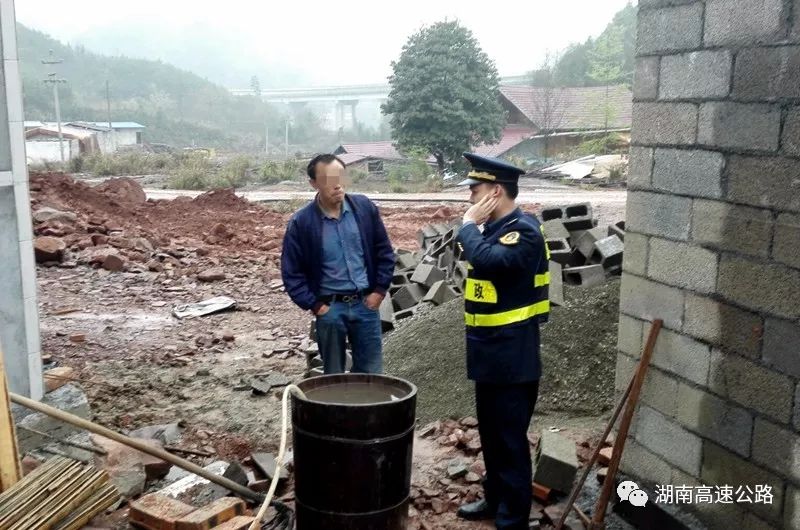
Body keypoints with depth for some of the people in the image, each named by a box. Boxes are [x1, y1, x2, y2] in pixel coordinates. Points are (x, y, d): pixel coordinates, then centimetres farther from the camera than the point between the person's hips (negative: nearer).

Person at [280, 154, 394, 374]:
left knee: (371, 372, 11)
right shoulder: (301, 222, -10)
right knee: (334, 374, 10)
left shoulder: (365, 207, -3)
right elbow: (291, 272, -4)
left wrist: (380, 290, 0)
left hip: (366, 303, 2)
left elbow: (384, 252, 6)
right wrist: (314, 305, -8)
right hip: (330, 308, -2)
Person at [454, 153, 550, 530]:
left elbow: (486, 260, -34)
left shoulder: (524, 231, -18)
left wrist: (468, 225, -20)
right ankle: (494, 499, 37)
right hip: (490, 354, 9)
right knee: (490, 432, 20)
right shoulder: (494, 228, 10)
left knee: (510, 437, 2)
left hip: (512, 357, -9)